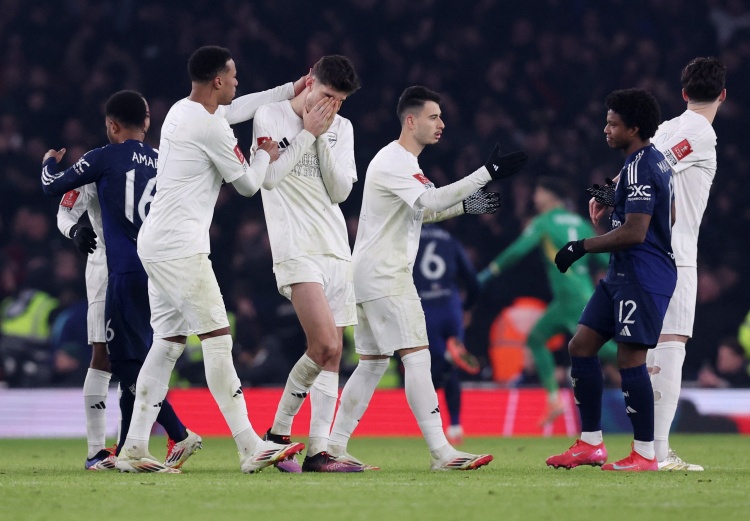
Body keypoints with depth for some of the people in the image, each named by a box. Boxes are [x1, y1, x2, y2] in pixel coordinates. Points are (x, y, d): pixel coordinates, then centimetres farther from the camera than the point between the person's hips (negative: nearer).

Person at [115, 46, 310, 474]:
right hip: (181, 249, -10)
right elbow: (248, 184, -3)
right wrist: (266, 155, 17)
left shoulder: (183, 111, 15)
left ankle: (134, 449, 7)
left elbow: (238, 108, 34)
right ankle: (251, 448, -13)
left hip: (158, 246, 10)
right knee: (218, 339, -10)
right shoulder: (210, 126, -14)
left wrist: (292, 90, 35)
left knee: (168, 343, 10)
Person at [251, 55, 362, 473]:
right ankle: (279, 432, -4)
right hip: (296, 248, -6)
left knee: (333, 354, 1)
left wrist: (322, 138, -3)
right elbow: (269, 176, -11)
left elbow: (341, 191, 6)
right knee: (324, 345, -20)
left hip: (336, 249, 6)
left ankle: (319, 451, 3)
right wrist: (308, 132, -9)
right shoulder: (270, 116, -1)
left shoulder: (341, 128, 13)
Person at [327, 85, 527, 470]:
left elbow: (423, 209, 27)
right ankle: (441, 452, -17)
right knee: (417, 356, -13)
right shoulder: (393, 162, -16)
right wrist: (487, 174, -32)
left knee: (372, 362, 13)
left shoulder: (404, 162, 17)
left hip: (370, 276, 11)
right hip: (384, 276, -11)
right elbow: (431, 201, -29)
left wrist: (466, 205, 13)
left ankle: (334, 447, 14)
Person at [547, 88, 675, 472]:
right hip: (622, 275, 11)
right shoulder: (656, 161, 15)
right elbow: (670, 217, 27)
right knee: (581, 346, 8)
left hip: (642, 277, -11)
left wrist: (582, 247, -16)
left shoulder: (639, 168, -17)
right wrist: (611, 203, 24)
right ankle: (590, 444, 11)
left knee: (630, 358, -10)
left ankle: (644, 454, -5)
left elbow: (634, 233, -24)